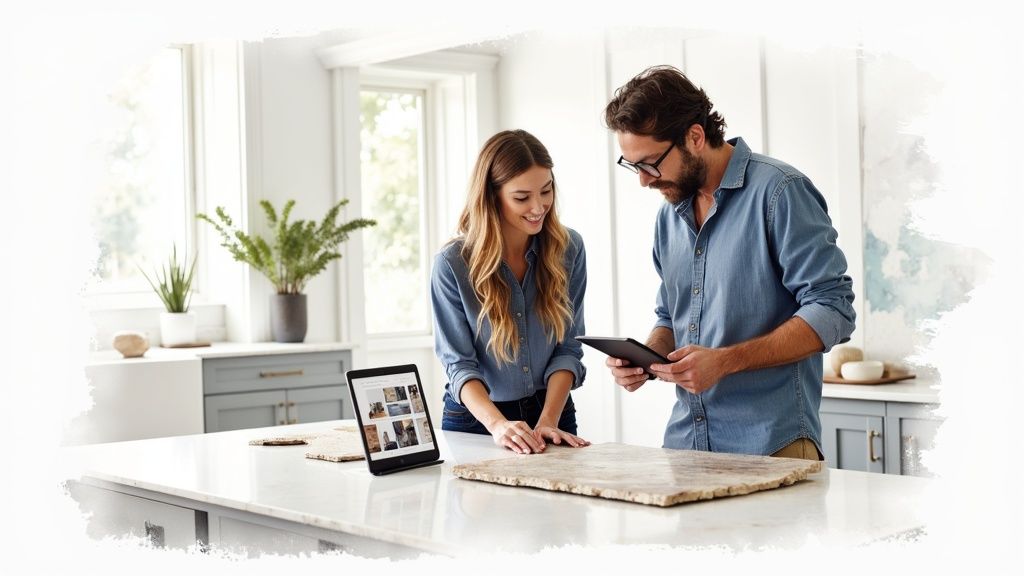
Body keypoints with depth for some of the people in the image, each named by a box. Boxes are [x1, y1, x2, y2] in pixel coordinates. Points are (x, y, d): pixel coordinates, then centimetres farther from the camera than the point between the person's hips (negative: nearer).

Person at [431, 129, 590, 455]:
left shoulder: (568, 249, -3)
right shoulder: (452, 263, -11)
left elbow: (567, 348, -3)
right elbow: (458, 363, -11)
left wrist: (548, 421, -15)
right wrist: (498, 424, -26)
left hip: (552, 409, 1)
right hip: (474, 419, -1)